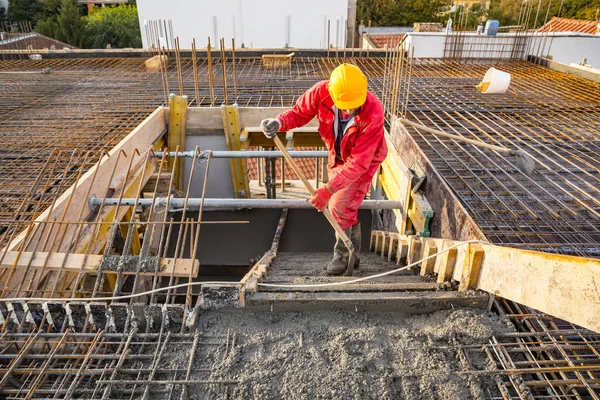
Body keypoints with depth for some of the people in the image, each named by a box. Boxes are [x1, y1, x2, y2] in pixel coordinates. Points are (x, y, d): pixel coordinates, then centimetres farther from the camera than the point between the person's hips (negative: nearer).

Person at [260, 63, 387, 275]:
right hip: (338, 155, 5)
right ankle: (353, 254, 40)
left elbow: (358, 162, -37)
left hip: (364, 159, -5)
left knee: (340, 206, -13)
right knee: (346, 208, 17)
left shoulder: (373, 113, -39)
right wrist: (279, 123, -35)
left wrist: (328, 189, -41)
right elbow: (300, 112, -12)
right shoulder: (322, 92, -29)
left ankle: (342, 255, 13)